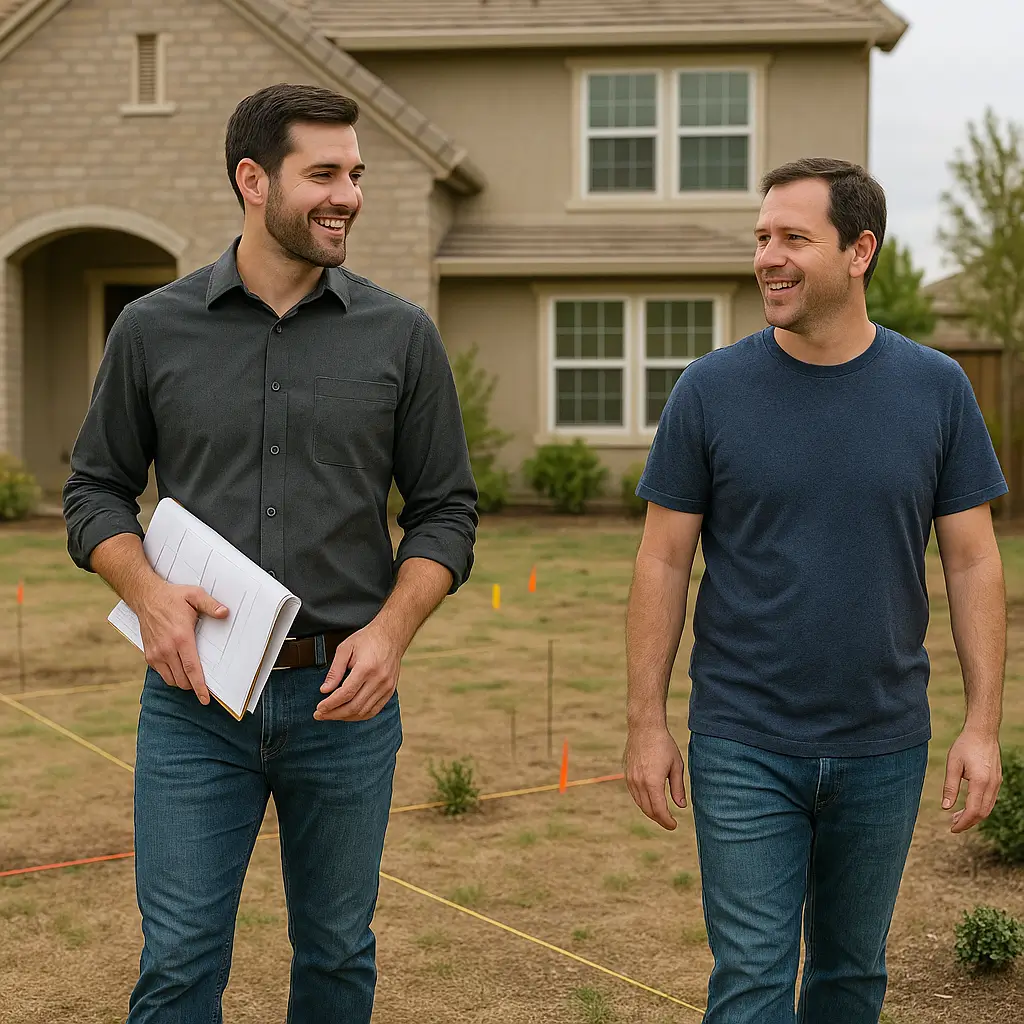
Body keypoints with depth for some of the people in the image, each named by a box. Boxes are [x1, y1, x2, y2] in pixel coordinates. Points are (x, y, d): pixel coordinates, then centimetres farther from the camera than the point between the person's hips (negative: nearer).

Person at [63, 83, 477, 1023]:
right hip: (195, 696, -1)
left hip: (344, 697, 1)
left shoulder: (401, 336, 1)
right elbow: (96, 490, 8)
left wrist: (390, 631, -11)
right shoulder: (154, 330, 1)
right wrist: (148, 593, -11)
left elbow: (446, 509, 5)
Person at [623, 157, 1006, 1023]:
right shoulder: (711, 391, -5)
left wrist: (984, 724, -3)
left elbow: (973, 562, 1)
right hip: (744, 748, -2)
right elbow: (663, 562, -2)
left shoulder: (936, 389, -2)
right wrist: (646, 722, -4)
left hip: (883, 748, 2)